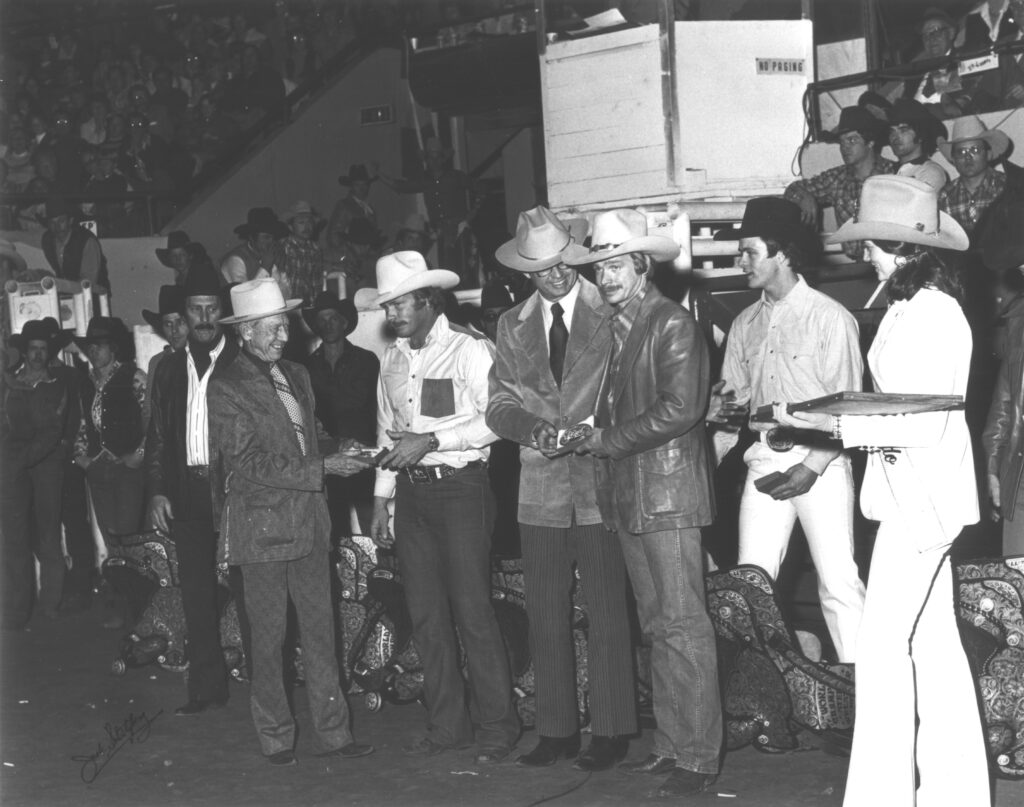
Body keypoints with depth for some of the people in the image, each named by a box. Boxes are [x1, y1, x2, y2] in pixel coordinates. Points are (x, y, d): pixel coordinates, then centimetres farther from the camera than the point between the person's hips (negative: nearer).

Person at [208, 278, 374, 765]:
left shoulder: (296, 376, 14)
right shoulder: (226, 386, -9)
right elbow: (250, 463, -16)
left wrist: (338, 455, 9)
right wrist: (322, 469, -18)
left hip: (309, 522, 6)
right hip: (262, 527, -6)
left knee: (320, 629, 7)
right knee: (269, 635, 3)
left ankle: (331, 731, 13)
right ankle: (275, 737, 15)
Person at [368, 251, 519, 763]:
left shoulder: (469, 349, -8)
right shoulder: (392, 358, 13)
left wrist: (431, 441, -19)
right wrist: (381, 499, 15)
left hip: (460, 487, -7)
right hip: (411, 491, 7)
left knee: (472, 611, -6)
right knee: (426, 615, 8)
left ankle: (497, 726, 4)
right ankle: (446, 725, 18)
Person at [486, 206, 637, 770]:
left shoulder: (611, 314, -1)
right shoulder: (512, 327, 11)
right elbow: (500, 405, 8)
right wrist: (533, 429, -12)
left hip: (601, 478, -4)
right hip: (542, 487, 4)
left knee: (607, 614, 0)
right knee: (545, 616, 8)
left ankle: (611, 732, 9)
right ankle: (556, 730, 17)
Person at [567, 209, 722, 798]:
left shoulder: (674, 325, -10)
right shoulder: (616, 327, 16)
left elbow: (679, 409, -18)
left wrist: (608, 440, -12)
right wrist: (594, 438, 2)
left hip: (669, 495, -9)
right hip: (629, 496, 9)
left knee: (683, 627, -7)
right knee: (657, 627, 13)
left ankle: (700, 756, -2)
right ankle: (672, 743, 20)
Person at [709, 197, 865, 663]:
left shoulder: (830, 317, -6)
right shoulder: (745, 324, 12)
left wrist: (813, 466, -15)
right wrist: (720, 406, -7)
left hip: (820, 462, -5)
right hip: (765, 462, 5)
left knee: (839, 581, -6)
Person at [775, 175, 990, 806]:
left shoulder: (931, 315, -17)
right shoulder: (914, 306, 12)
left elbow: (921, 422, -20)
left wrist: (830, 423, -21)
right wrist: (832, 419, 4)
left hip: (921, 495, -10)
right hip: (919, 493, 10)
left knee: (883, 644, -8)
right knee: (934, 641, 13)